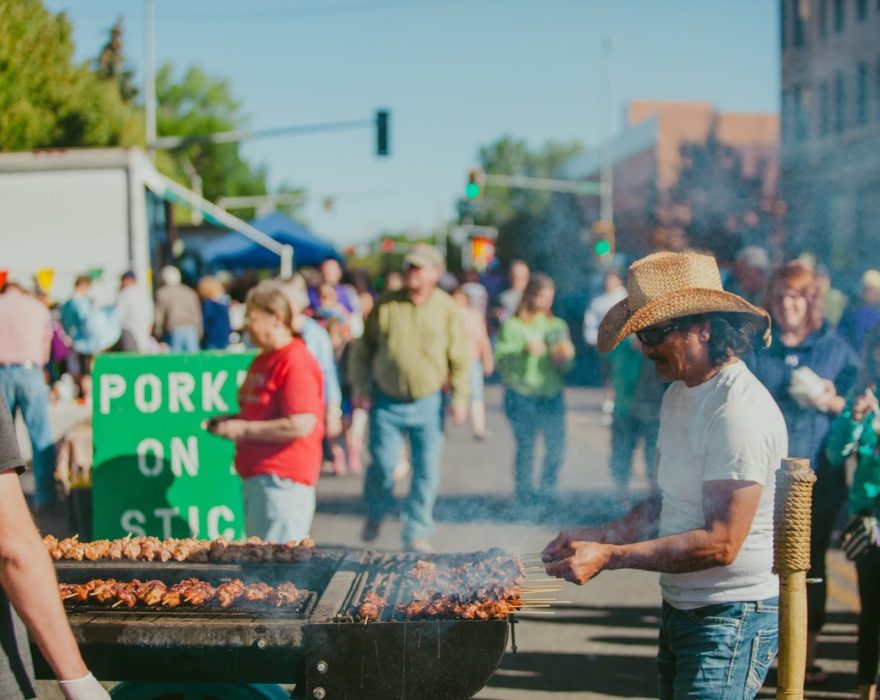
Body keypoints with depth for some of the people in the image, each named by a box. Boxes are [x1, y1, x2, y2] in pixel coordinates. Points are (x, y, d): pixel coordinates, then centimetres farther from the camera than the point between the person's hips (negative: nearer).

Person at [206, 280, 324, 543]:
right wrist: (232, 421, 11)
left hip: (281, 480, -10)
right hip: (255, 476, 10)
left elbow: (301, 425, -24)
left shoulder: (296, 363, -15)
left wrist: (243, 429, -18)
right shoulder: (263, 360, 16)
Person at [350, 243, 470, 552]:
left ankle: (417, 532, 14)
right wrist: (360, 387, 0)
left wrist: (460, 396, -4)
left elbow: (460, 358, 2)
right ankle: (376, 514, 30)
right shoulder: (385, 306, 1)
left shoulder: (447, 310, 1)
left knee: (426, 471, 2)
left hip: (428, 403, 0)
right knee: (382, 465, 1)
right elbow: (363, 350, 7)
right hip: (386, 402, 0)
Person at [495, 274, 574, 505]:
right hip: (521, 395, -3)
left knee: (556, 447, -3)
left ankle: (545, 496, 13)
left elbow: (565, 367, 12)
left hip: (552, 394, 3)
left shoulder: (557, 326, 13)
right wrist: (524, 351, -22)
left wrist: (564, 356, -10)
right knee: (525, 448, -3)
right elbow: (500, 359, -9)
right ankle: (525, 498, 9)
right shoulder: (512, 326, 2)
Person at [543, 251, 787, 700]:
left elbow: (720, 543, -24)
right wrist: (597, 536, 3)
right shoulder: (679, 393, 10)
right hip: (680, 609, 9)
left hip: (732, 618, -9)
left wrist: (609, 556, -22)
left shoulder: (740, 411, -21)